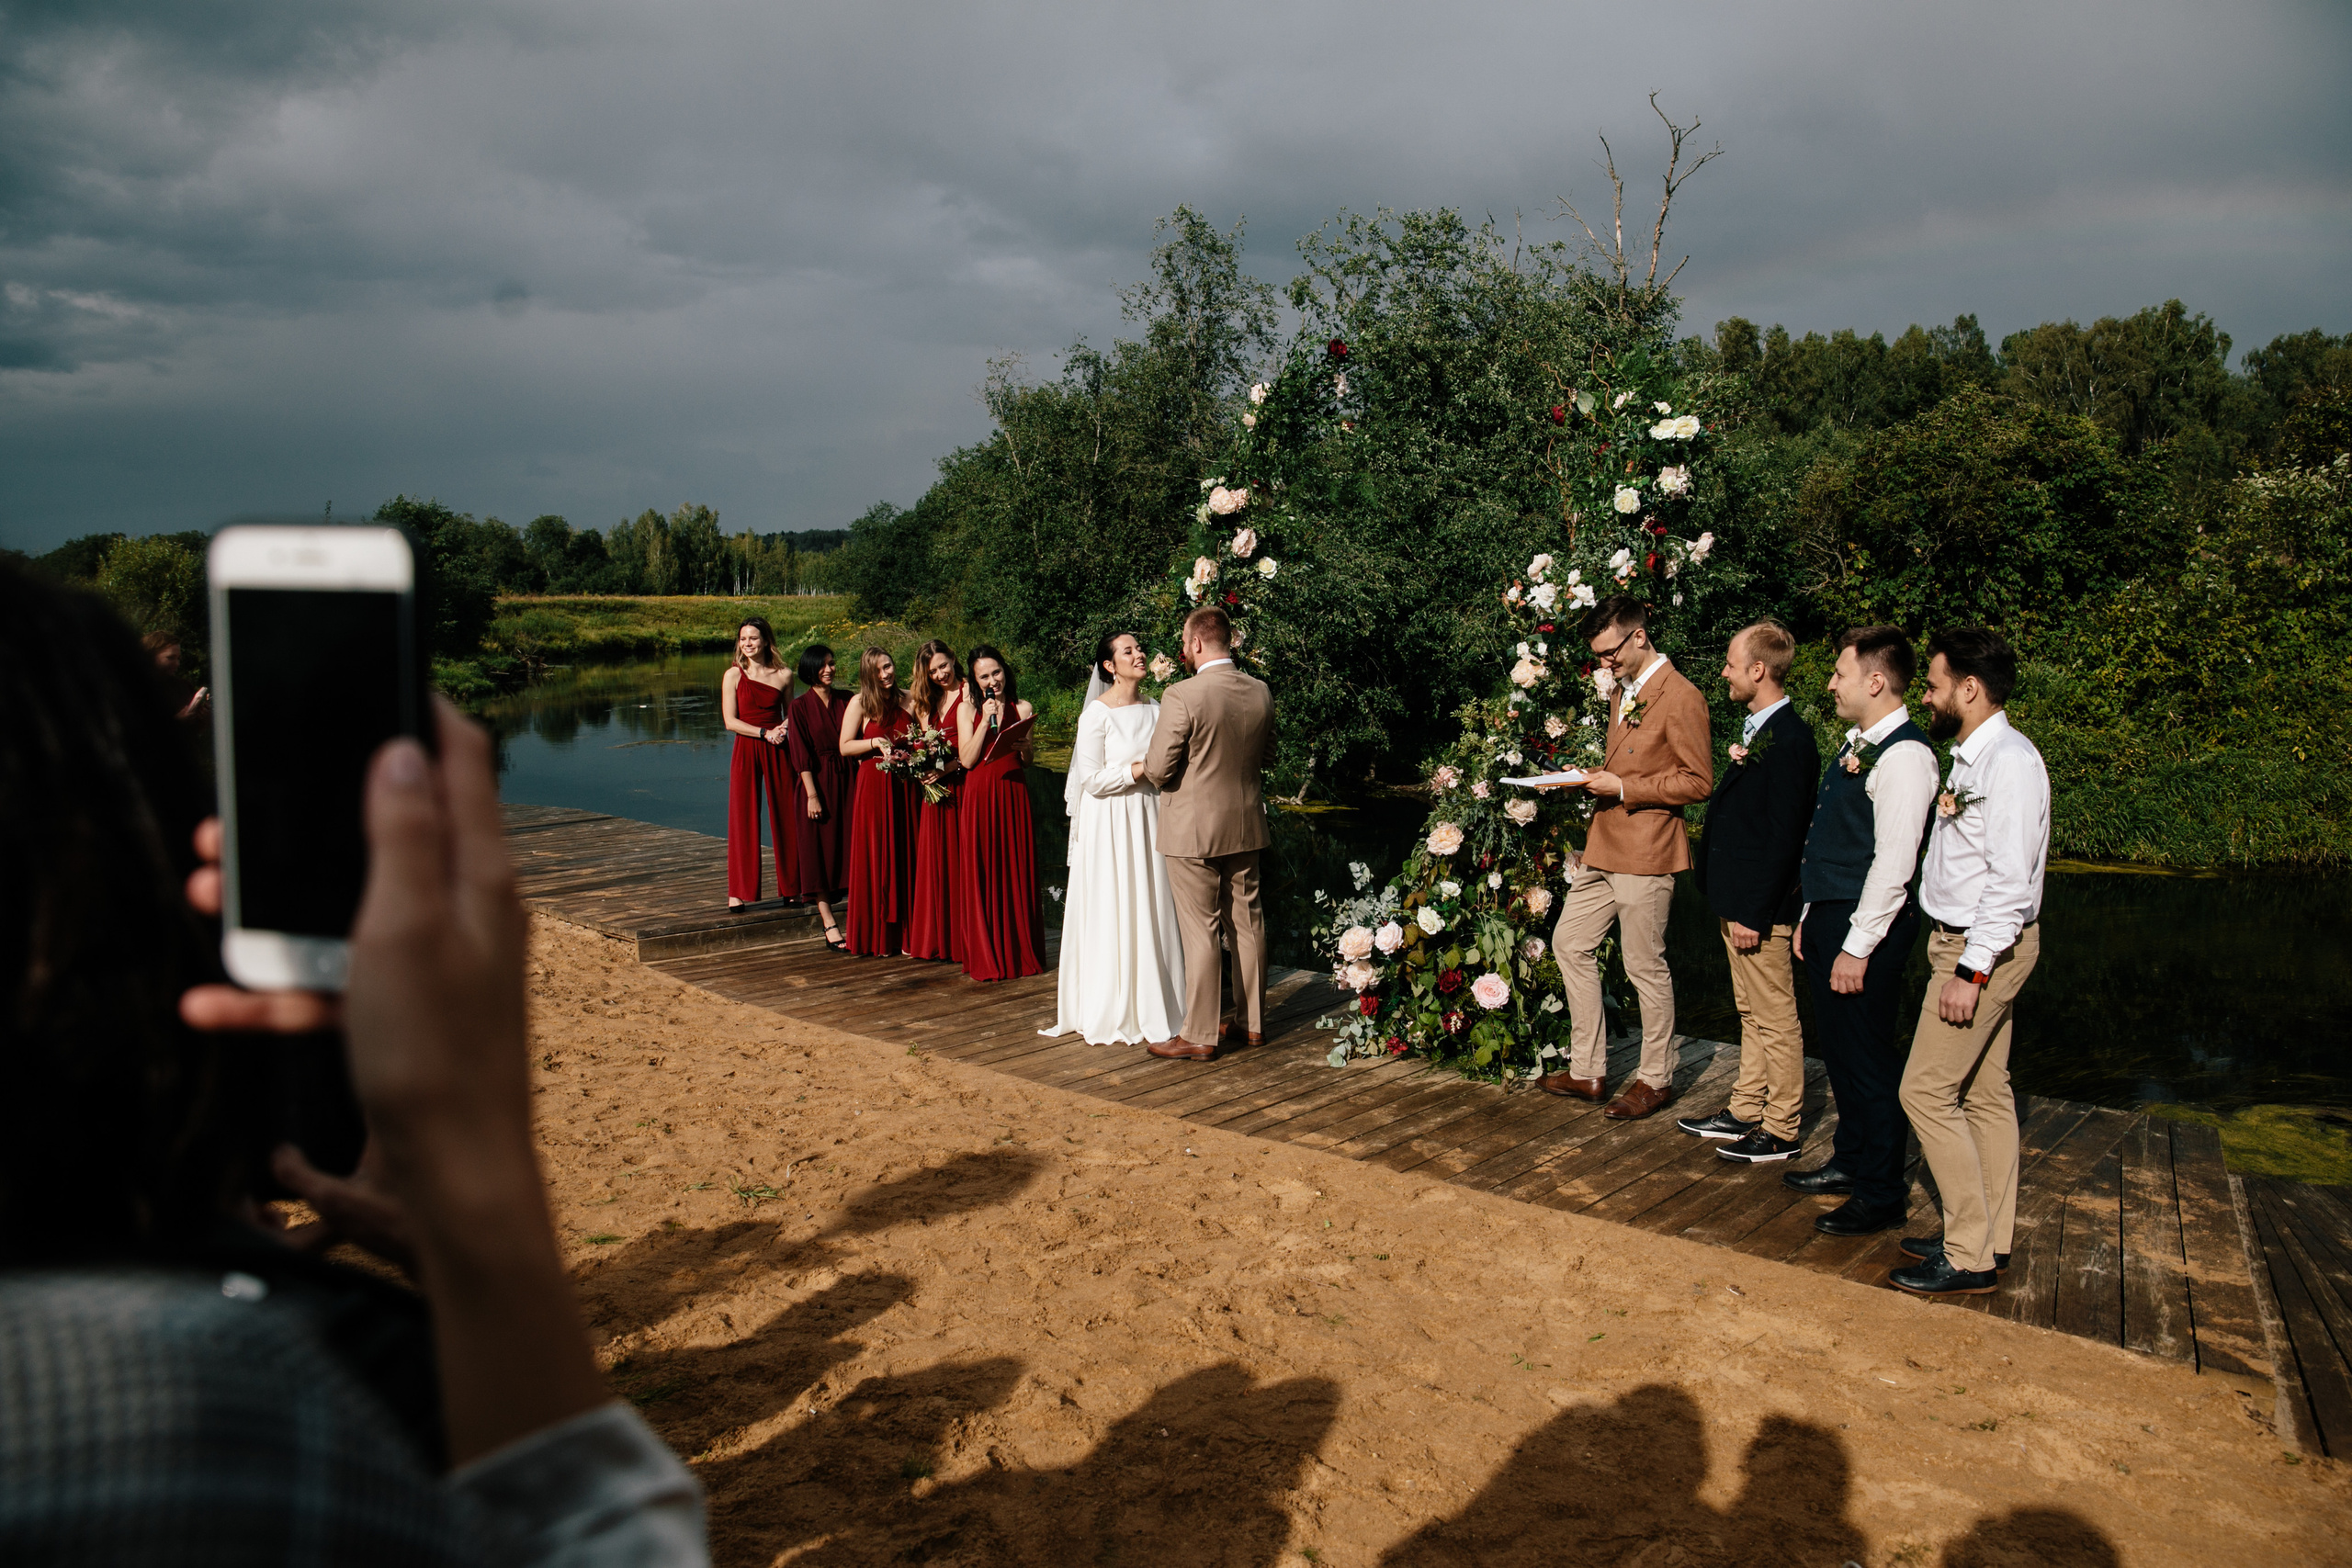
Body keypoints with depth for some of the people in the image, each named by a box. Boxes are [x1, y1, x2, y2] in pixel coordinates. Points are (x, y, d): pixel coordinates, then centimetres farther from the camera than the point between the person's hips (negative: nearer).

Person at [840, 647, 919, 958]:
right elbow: (845, 747, -2)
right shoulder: (859, 703, -1)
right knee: (876, 860, 0)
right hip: (873, 786, -3)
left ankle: (906, 933, 11)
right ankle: (876, 938, 7)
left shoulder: (907, 700, 9)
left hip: (906, 785, 3)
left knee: (907, 856, 4)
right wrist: (876, 743, -15)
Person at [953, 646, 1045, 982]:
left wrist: (1024, 745, -14)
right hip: (980, 796, -1)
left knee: (1017, 871, 3)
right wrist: (986, 721, -11)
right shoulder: (967, 709, 5)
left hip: (1014, 794, 1)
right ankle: (985, 957, 7)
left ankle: (1020, 954, 11)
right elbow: (967, 759, -4)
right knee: (982, 873, 0)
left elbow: (1027, 760, 7)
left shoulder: (1022, 709, 8)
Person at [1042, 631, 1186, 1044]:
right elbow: (1092, 780, -13)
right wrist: (1139, 770, -18)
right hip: (1110, 826, -6)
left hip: (1148, 821, 6)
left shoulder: (1154, 710, 9)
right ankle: (1112, 1015, 9)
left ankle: (1148, 1007, 17)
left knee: (1150, 913, 8)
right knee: (1112, 917, -1)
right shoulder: (1098, 713, -10)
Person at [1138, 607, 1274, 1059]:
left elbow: (1160, 769, -15)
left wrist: (1138, 768, 6)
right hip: (1246, 826, 6)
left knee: (1200, 932, 0)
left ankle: (1200, 1036, 8)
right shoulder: (1261, 692, 2)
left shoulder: (1182, 696, -19)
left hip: (1194, 830, -6)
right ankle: (1251, 1022, 25)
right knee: (1247, 922, 14)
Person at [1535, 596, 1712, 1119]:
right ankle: (1587, 1070, 21)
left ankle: (1655, 1079, 17)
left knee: (1645, 967, 0)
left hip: (1645, 852, -10)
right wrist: (1597, 776, 8)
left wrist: (1623, 788, -18)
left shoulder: (1680, 697, -13)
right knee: (1570, 944, 11)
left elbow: (1698, 781, -16)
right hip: (1604, 845, 10)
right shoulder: (1621, 693, 16)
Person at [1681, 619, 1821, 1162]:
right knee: (1751, 1014, 19)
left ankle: (1780, 1131, 12)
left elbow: (1784, 836, -22)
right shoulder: (1757, 731, 13)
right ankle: (1746, 1111, 30)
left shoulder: (1789, 739, -19)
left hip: (1759, 906, -10)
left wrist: (1755, 914, -21)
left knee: (1775, 1019, 2)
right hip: (1734, 899, 10)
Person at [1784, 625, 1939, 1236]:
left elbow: (1893, 862, -22)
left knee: (1867, 1060, 0)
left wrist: (1858, 947, -21)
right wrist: (1811, 917, 18)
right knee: (1839, 1051, 19)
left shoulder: (1903, 755, -18)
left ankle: (1881, 1196, 12)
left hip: (1865, 927, -10)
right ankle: (1850, 1162, 34)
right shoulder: (1857, 745, 13)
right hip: (1827, 915, 10)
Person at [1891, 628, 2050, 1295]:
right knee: (1984, 1093, 14)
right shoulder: (1973, 757, 12)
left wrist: (1971, 970, -23)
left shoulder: (2010, 761, -19)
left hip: (1984, 946, -10)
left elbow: (2010, 880, -23)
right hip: (1973, 943, 10)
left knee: (1927, 1091, -7)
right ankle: (1990, 1239, 23)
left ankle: (1969, 1258, 0)